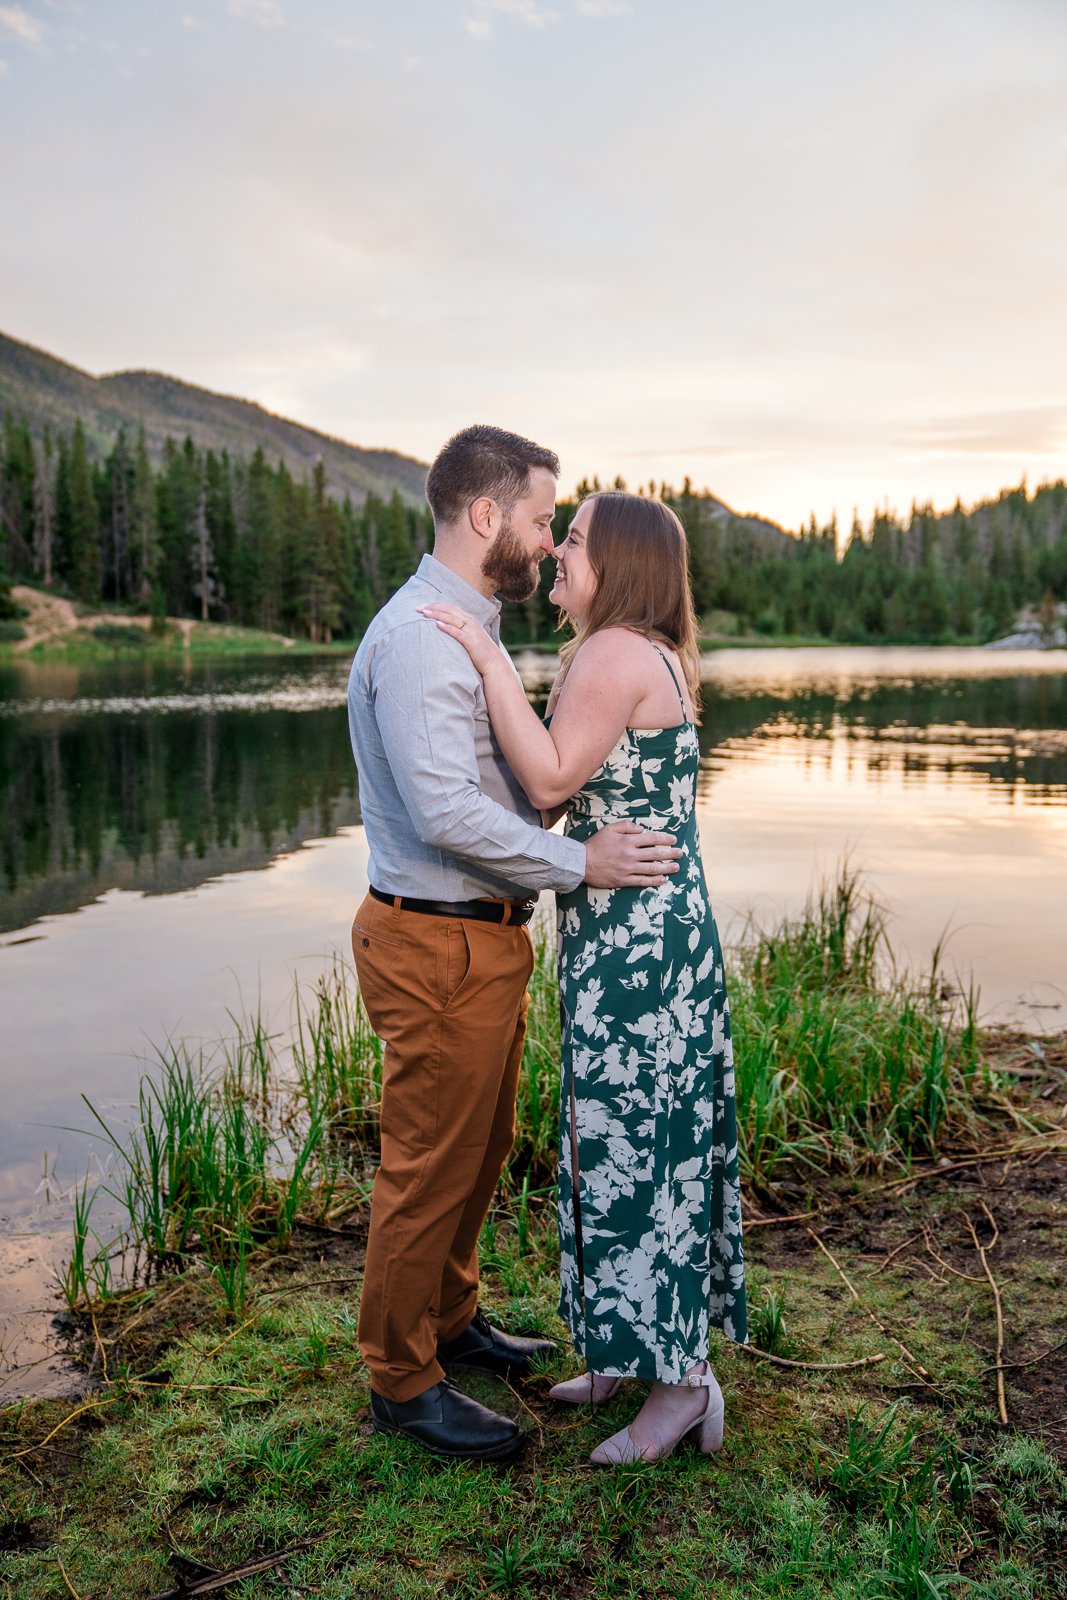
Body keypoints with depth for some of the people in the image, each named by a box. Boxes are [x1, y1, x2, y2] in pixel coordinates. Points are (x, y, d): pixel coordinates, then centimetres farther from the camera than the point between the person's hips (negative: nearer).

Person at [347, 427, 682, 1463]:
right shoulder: (419, 637, -20)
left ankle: (448, 1320, 42)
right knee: (431, 1165, 4)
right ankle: (401, 1381, 23)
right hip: (438, 945, -10)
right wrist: (580, 862, -21)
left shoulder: (468, 627, 14)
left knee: (481, 1146, 23)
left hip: (484, 936, 10)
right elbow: (446, 812, -28)